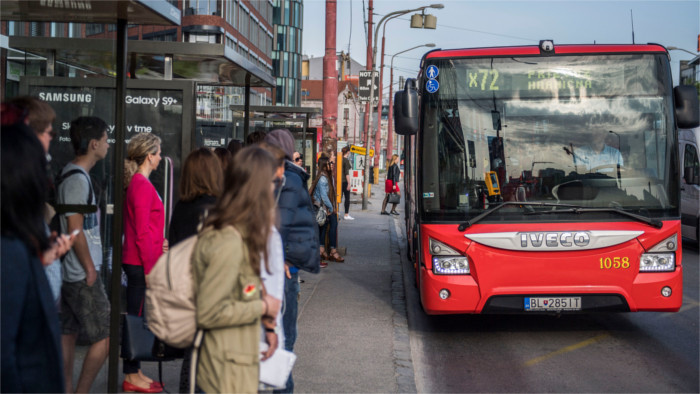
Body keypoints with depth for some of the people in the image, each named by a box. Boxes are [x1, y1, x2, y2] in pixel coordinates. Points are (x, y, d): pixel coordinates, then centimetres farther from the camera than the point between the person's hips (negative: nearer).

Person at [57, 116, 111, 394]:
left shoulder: (70, 173, 14)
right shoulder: (78, 179, -17)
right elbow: (75, 230, -20)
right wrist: (90, 269, -14)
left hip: (69, 274, 10)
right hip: (82, 276, -10)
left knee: (68, 334, 13)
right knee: (104, 337, -6)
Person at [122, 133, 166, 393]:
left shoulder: (137, 184, 13)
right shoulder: (142, 186, -16)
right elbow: (141, 233, -19)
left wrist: (158, 243, 12)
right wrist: (150, 268, -17)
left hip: (137, 261, 10)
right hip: (141, 263, -10)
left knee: (137, 318, 13)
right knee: (136, 317, -3)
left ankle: (134, 372, 21)